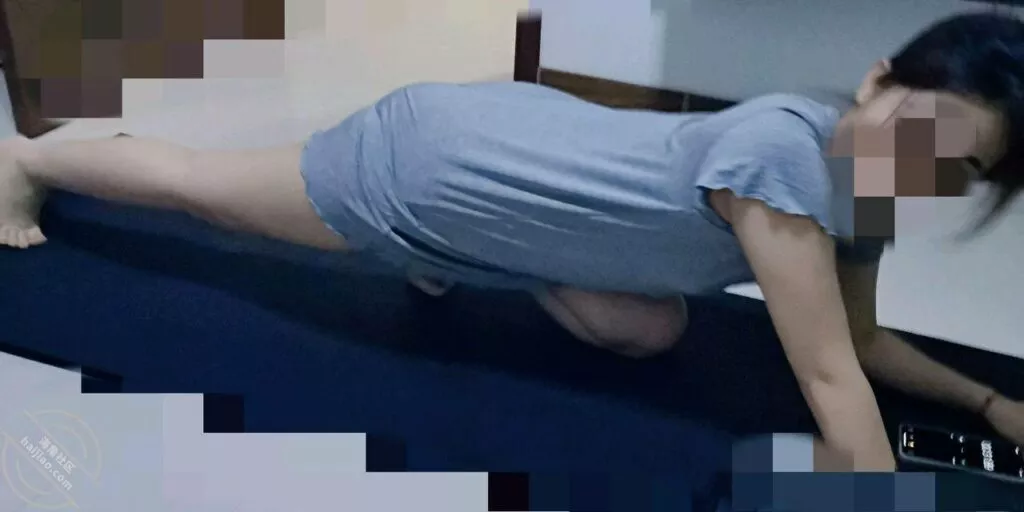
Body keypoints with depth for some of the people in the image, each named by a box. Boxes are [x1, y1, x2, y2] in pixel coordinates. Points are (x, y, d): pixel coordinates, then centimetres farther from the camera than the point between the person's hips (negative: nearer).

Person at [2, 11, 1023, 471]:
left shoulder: (868, 191, -6)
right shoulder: (785, 148, -33)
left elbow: (862, 340, 9)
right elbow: (831, 377, -34)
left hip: (507, 146, 7)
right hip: (422, 166, -7)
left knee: (648, 328, 5)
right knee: (204, 185, 15)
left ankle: (461, 264, 24)